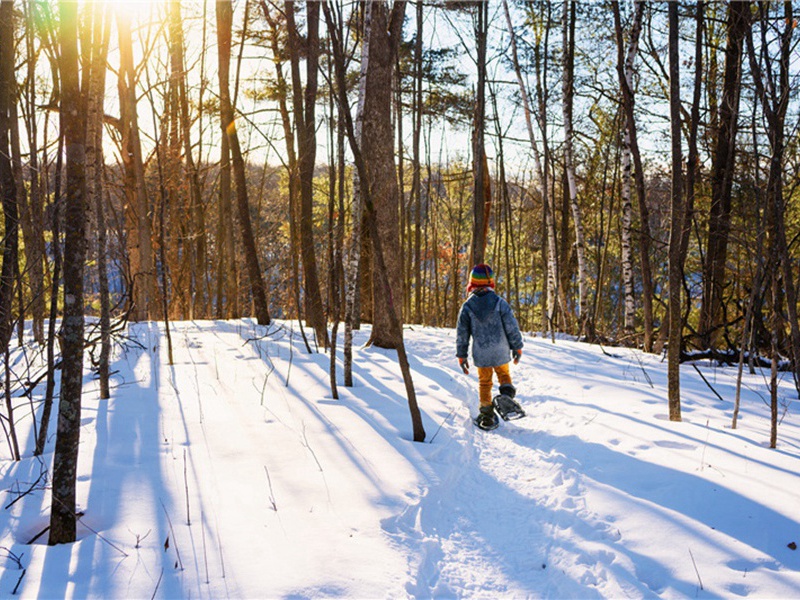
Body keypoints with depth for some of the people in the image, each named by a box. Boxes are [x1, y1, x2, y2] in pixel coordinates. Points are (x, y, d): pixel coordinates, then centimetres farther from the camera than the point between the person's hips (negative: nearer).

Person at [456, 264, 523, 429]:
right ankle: (507, 392, -7)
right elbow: (512, 327, -7)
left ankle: (487, 416, 15)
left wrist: (461, 356, 8)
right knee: (504, 375, 23)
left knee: (484, 383, 15)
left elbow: (462, 333, -1)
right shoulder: (500, 303, -10)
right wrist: (517, 347, 6)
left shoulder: (467, 306, -6)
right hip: (501, 353, 0)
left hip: (481, 354, 1)